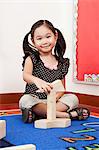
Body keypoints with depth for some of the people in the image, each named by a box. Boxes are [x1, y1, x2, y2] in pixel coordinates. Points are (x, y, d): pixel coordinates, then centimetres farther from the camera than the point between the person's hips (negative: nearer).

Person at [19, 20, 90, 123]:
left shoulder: (62, 63, 6)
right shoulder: (31, 59, -3)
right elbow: (26, 76, -23)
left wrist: (54, 98, -17)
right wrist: (37, 81, -48)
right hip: (34, 98, -3)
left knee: (73, 99, -17)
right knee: (25, 100, -34)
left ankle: (41, 113, -26)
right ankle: (67, 115, -31)